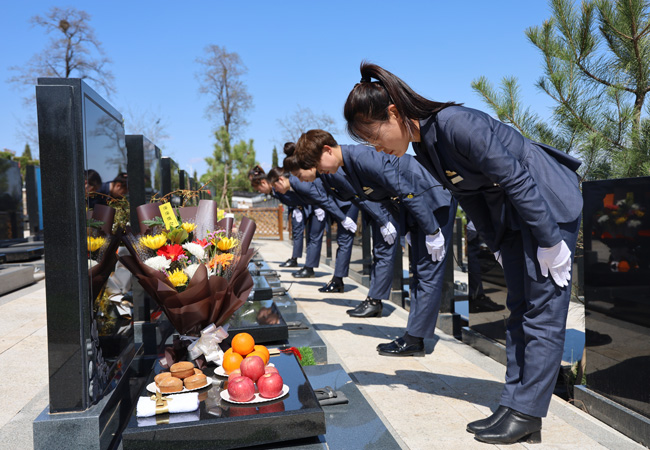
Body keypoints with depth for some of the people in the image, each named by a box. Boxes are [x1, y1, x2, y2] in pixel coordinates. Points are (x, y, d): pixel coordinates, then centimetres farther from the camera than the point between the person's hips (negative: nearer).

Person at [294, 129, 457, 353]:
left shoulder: (363, 158, -25)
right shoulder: (350, 164, 5)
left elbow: (406, 191, -26)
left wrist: (432, 232, -21)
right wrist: (407, 230, 11)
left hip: (434, 205, -10)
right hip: (418, 209, 11)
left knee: (428, 273, -7)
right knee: (419, 273, 11)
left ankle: (413, 340, -3)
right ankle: (415, 336, 17)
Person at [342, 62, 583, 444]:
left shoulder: (457, 125, -29)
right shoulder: (423, 146, -1)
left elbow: (517, 181, -26)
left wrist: (549, 242, -20)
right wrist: (498, 246, 12)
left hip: (549, 202, -9)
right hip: (511, 212, 9)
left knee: (543, 311, -4)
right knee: (519, 309, 9)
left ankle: (526, 413, 3)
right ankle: (513, 406, 16)